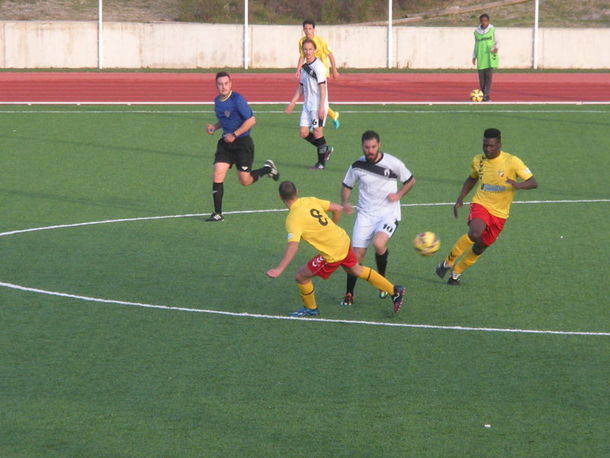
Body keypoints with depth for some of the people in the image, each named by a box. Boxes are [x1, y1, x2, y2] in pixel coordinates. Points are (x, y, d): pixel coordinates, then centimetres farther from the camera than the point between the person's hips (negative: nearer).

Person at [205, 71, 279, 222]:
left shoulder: (237, 99, -16)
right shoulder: (217, 101, 7)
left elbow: (251, 120, -17)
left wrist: (234, 135, -19)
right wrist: (214, 127, 5)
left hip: (242, 142, -6)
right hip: (225, 142, 6)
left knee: (245, 181, -1)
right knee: (217, 176, -7)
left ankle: (267, 168, 28)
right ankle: (218, 214, 0)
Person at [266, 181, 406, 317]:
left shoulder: (293, 218, -21)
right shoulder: (310, 200, 0)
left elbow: (293, 246, -32)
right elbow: (338, 208, 8)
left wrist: (279, 269, -36)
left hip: (332, 254, -8)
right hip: (344, 240, 8)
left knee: (301, 276, 7)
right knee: (356, 270, 31)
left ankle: (310, 308, 29)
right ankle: (395, 291, 42)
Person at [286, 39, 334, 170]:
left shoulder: (318, 66, -13)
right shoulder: (304, 67, 12)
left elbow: (323, 87, -16)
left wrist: (321, 107, -21)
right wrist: (292, 103, 21)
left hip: (318, 105, -8)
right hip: (307, 105, 8)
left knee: (317, 132, -5)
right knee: (303, 133, 4)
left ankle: (321, 162, 6)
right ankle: (325, 149, 23)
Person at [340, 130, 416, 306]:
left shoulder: (393, 163, -6)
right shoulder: (357, 166, 0)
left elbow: (410, 181, 9)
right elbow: (347, 186, 14)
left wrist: (398, 195, -8)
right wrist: (345, 203, -5)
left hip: (389, 214, -2)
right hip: (365, 215, 2)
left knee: (379, 244, -29)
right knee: (357, 254, -5)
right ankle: (349, 295, 11)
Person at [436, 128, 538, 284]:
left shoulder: (512, 162, -11)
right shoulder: (478, 160, 1)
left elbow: (533, 182, -12)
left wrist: (518, 185, -34)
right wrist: (460, 199, 9)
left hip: (499, 213, 0)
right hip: (480, 205, 0)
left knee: (480, 248, 8)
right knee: (474, 234, -30)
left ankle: (457, 272, 32)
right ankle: (448, 262, -12)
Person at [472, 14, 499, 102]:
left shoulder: (492, 30, 2)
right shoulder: (477, 31, 10)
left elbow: (496, 42, 8)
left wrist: (496, 47, -14)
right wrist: (474, 56, 15)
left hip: (490, 57, -3)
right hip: (480, 57, 3)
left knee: (489, 76, -10)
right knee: (481, 77, 2)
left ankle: (487, 95, -10)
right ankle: (483, 95, 12)